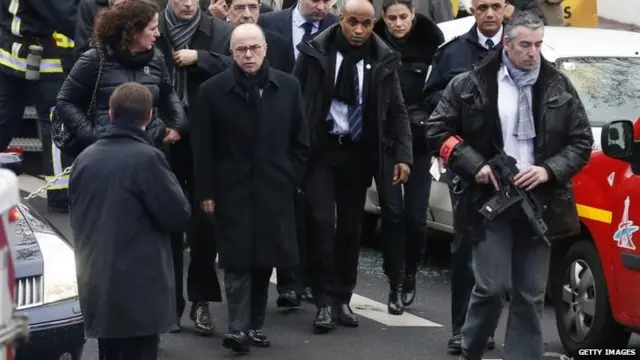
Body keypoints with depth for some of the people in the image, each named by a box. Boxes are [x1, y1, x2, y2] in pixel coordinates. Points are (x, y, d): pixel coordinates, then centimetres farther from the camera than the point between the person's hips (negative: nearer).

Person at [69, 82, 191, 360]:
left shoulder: (84, 159, 6)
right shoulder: (146, 158, -14)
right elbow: (178, 217, -10)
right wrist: (167, 181, 5)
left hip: (95, 287, 7)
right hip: (138, 289, -6)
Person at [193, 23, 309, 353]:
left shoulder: (288, 87, 3)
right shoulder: (213, 90, -4)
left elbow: (300, 140, 9)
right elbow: (203, 147, -3)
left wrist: (292, 178, 3)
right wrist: (206, 191, -6)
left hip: (274, 190, 3)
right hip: (232, 190, -3)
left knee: (265, 259, 8)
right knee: (238, 260, -5)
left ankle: (255, 324, 19)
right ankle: (238, 327, -3)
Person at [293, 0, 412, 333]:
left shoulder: (383, 60, 0)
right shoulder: (315, 52, -6)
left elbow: (397, 111, 5)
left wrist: (402, 155, -3)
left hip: (358, 152, 2)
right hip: (320, 149, -2)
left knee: (350, 227, 9)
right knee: (321, 222, -10)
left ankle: (342, 298, 20)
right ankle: (325, 300, -2)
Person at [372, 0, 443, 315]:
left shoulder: (429, 42, -1)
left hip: (419, 141, 0)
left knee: (415, 215, 0)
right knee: (392, 212, -2)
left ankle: (410, 276, 22)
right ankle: (395, 284, 7)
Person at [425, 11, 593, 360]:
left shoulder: (560, 88, 7)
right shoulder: (470, 85, 0)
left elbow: (582, 141, 8)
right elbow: (438, 131, 3)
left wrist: (549, 170, -9)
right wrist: (475, 166, -9)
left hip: (539, 204, 2)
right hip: (490, 201, -2)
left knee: (530, 296, 4)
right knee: (491, 287, -6)